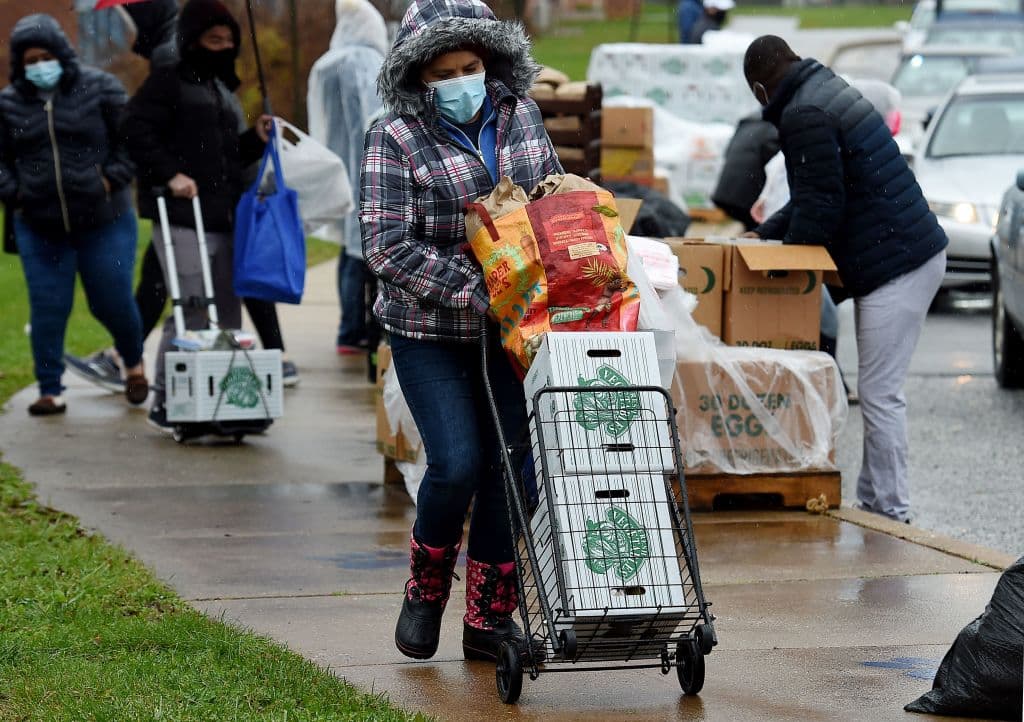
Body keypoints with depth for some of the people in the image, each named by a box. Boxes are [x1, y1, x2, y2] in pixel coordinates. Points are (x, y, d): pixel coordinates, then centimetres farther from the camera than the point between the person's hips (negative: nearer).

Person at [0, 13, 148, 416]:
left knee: (113, 303, 5)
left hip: (103, 221, -2)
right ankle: (50, 391, 7)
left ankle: (134, 364, 35)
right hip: (39, 227, 2)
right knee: (48, 310, -1)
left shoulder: (99, 89, -2)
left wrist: (112, 179, -9)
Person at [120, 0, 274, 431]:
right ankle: (164, 402, -4)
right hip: (182, 217, -8)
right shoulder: (169, 81, -3)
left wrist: (257, 140, 10)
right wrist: (170, 174, -20)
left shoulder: (224, 90, 22)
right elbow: (135, 130, -13)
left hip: (222, 218, 9)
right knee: (192, 310, -12)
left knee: (227, 311, 10)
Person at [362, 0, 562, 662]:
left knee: (511, 465, 2)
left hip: (511, 326, 4)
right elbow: (388, 247, -18)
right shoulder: (397, 139, -11)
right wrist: (473, 291, -25)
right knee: (458, 464, -12)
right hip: (430, 333, -4)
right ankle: (426, 590, 16)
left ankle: (489, 620, 12)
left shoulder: (520, 115, 4)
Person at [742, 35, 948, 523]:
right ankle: (872, 503, 19)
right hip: (918, 252, 10)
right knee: (879, 392, 14)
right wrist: (765, 234, 31)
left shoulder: (803, 116, -14)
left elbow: (819, 207, -15)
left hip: (896, 267, -10)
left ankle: (890, 514, -6)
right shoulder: (829, 93, 18)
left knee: (879, 394, -8)